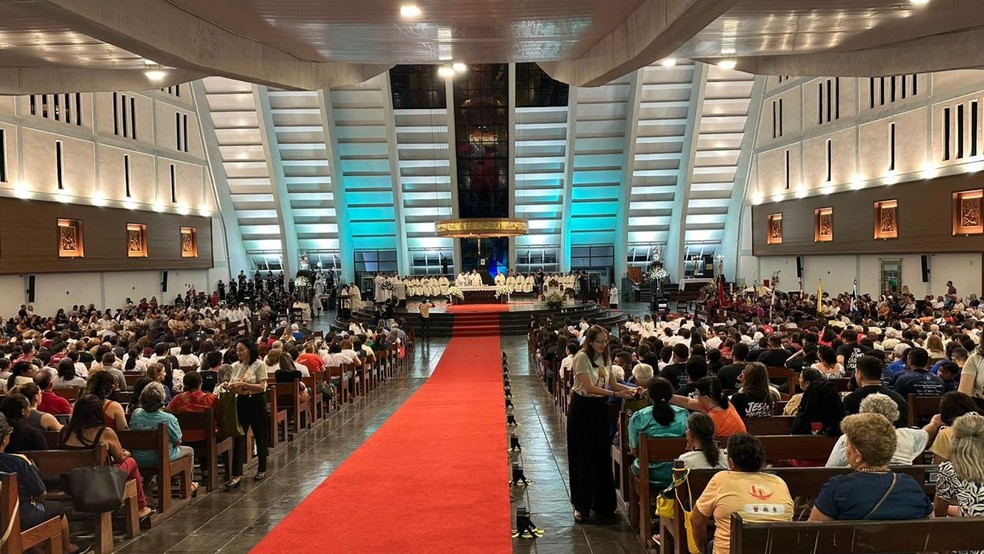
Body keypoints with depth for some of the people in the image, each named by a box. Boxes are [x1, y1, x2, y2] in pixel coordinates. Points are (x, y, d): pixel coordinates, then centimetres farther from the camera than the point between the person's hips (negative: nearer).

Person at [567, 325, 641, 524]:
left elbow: (613, 384, 8)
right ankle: (582, 505, 13)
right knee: (584, 458, 1)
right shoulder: (582, 358, -15)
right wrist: (616, 394, -27)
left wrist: (630, 389, -9)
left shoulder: (606, 358, 7)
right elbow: (589, 387, -22)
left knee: (602, 456, 7)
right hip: (582, 407, -6)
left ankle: (602, 503, 19)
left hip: (600, 407, 6)